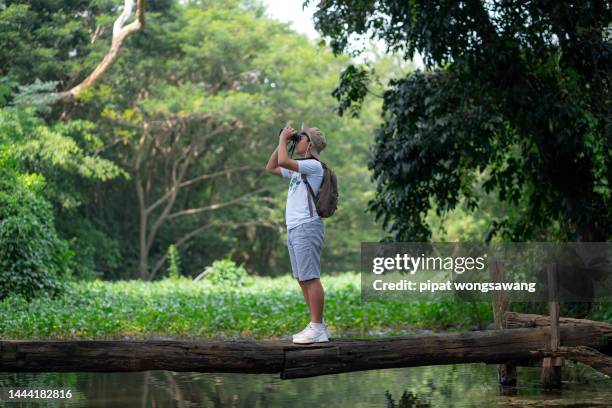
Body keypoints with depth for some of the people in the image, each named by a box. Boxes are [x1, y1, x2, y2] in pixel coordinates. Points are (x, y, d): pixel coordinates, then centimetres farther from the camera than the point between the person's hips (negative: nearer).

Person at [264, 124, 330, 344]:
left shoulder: (313, 165, -8)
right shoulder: (298, 168, 20)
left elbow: (283, 161, -21)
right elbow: (271, 167, 30)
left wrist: (283, 139, -7)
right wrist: (281, 142, 21)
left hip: (306, 227, -10)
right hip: (294, 228, 10)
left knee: (310, 278, -9)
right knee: (302, 279, 10)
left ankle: (317, 328, -8)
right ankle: (318, 325, 15)